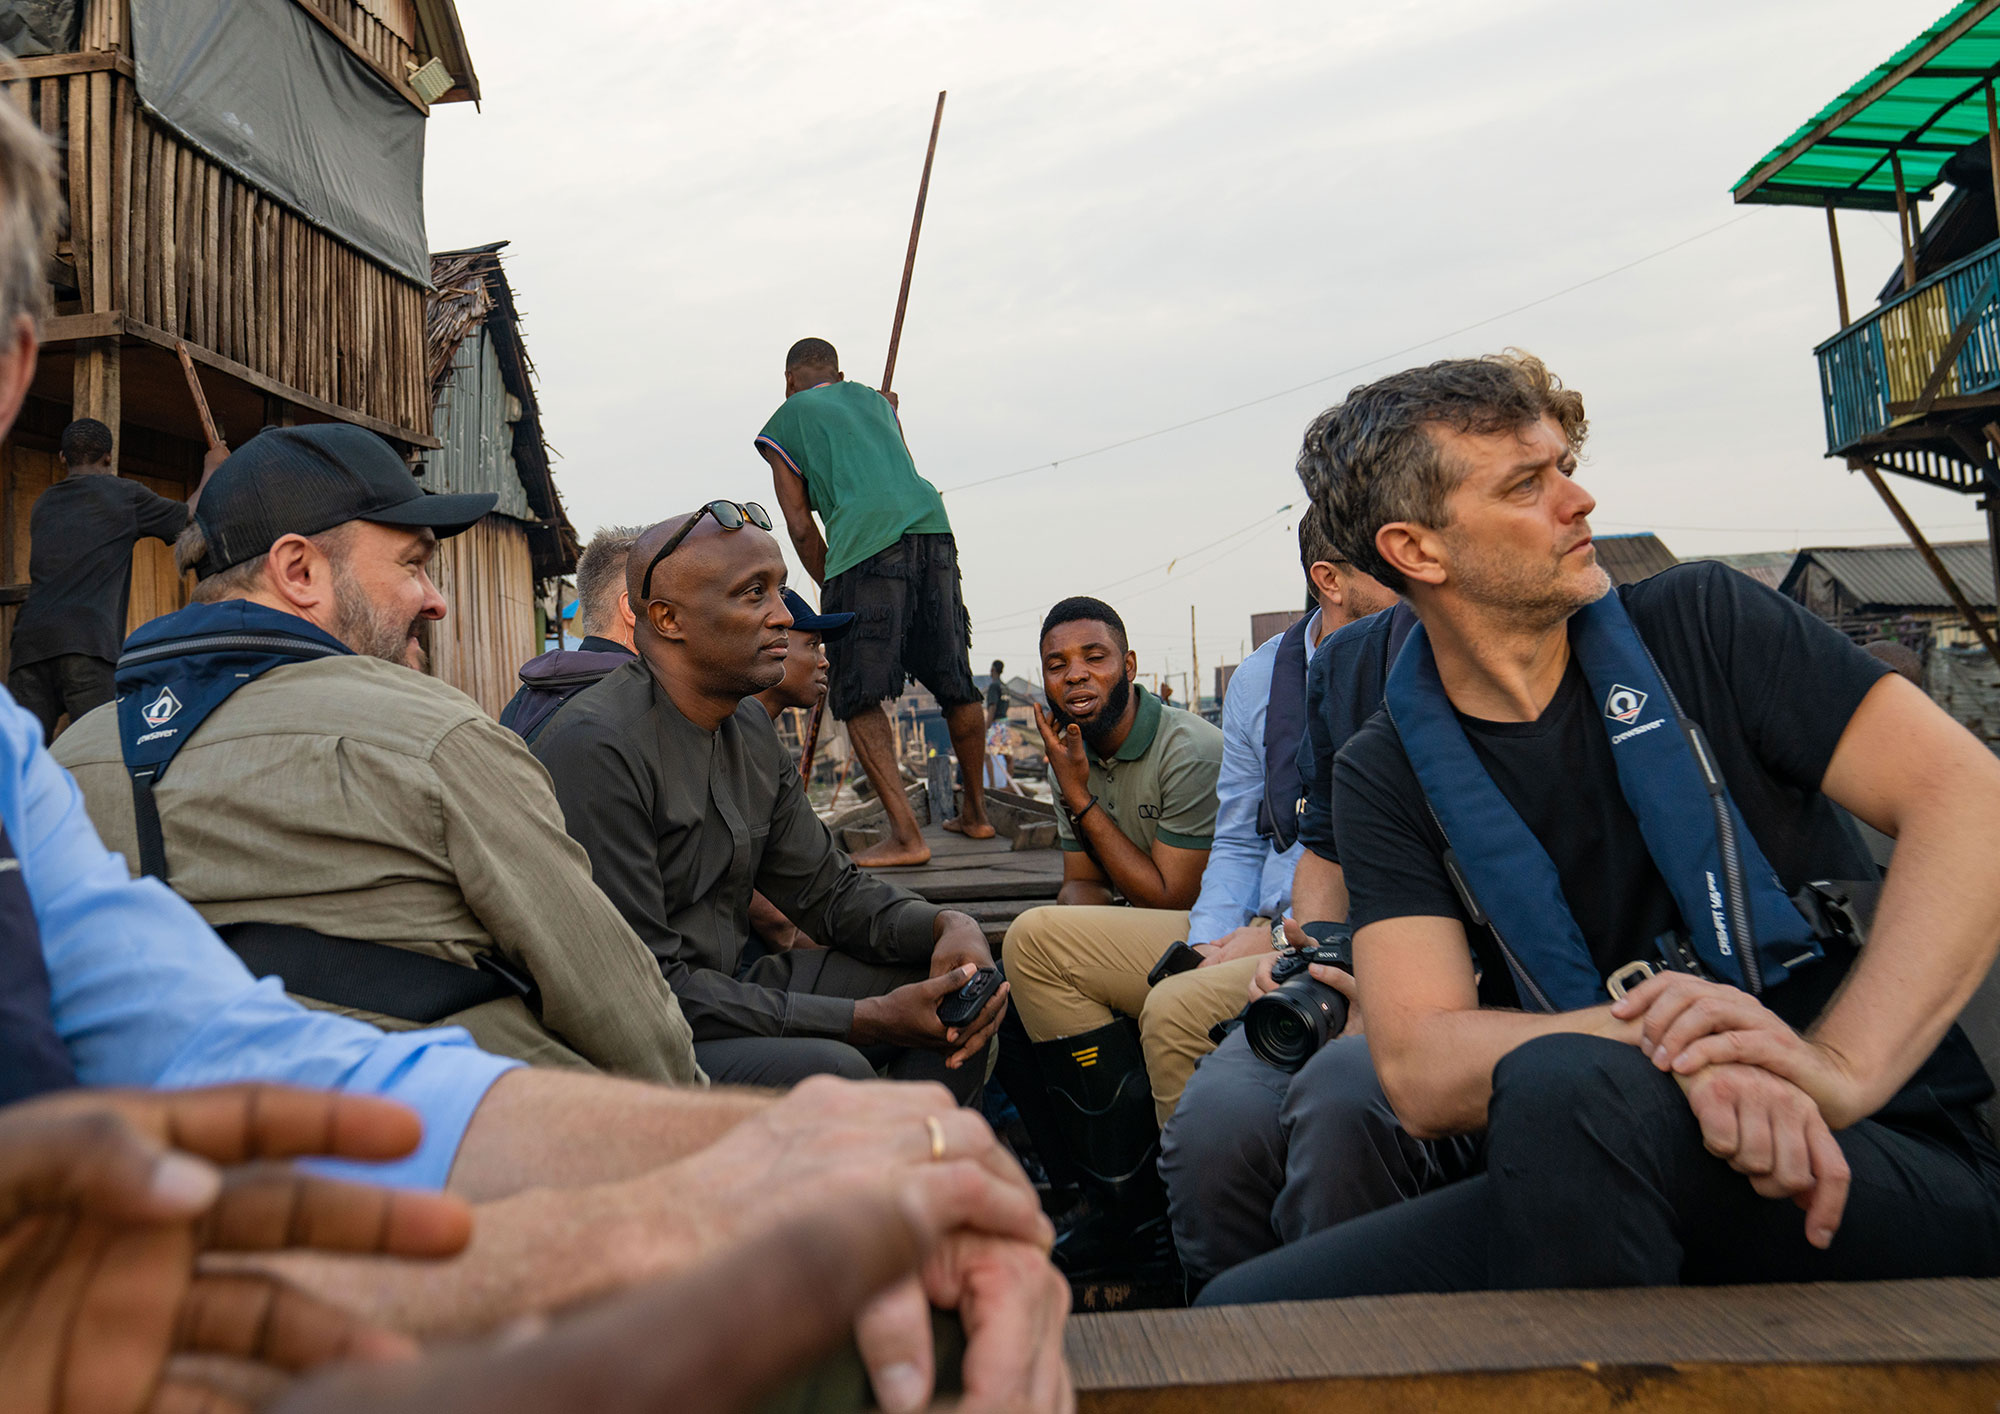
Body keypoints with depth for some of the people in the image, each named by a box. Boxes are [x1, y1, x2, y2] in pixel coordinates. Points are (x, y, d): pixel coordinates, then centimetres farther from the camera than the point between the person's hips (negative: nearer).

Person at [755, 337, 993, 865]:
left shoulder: (784, 421, 17)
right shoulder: (875, 399, 30)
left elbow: (801, 527, 11)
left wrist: (831, 589, 20)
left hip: (866, 543, -5)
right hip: (932, 527, 5)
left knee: (858, 698, -1)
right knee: (955, 683, 14)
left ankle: (905, 833, -11)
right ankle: (976, 813, 27)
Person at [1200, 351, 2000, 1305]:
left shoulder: (1702, 625, 1)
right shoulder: (1385, 777, 1)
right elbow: (1421, 1070, -11)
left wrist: (1843, 1067, -24)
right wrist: (1660, 1040, -29)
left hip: (1901, 1164, -1)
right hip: (1585, 1202, 2)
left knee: (1568, 1090, -34)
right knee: (1242, 1308, -15)